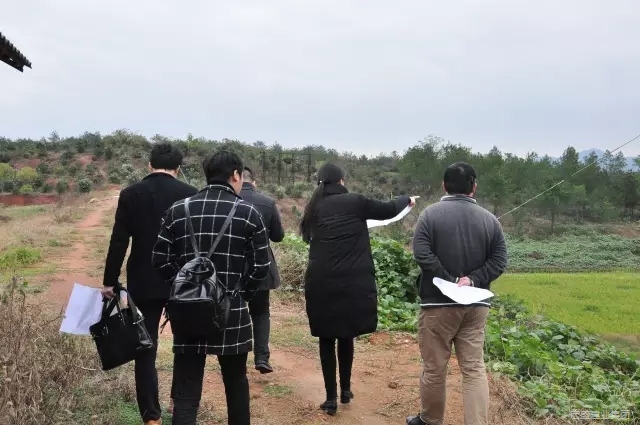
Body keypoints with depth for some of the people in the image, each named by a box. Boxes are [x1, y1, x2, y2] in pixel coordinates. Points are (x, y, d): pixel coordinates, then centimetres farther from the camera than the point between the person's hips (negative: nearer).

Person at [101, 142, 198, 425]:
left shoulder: (130, 194, -2)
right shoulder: (191, 194, -3)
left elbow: (118, 242, -4)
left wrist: (110, 282, 3)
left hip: (143, 283, 0)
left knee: (145, 350, 7)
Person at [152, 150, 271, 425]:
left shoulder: (177, 210, 2)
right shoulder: (248, 213, -4)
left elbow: (160, 259, 1)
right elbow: (261, 266, -4)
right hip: (232, 312, -1)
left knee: (186, 392, 4)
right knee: (236, 383, 18)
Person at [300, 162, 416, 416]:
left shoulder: (314, 208, 5)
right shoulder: (355, 202, -3)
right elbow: (388, 210, 7)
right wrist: (407, 200, 27)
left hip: (321, 282, 1)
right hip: (353, 282, -1)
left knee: (326, 338, 11)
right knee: (346, 335, 16)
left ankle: (331, 398, 11)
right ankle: (345, 390, 29)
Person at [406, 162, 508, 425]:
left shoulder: (431, 214, -6)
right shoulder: (489, 219, 3)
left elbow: (422, 254, -15)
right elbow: (499, 261, -3)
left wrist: (449, 280, -10)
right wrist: (472, 280, -9)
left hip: (438, 303, -2)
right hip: (476, 305, 3)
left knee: (434, 368, 10)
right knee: (474, 369, 6)